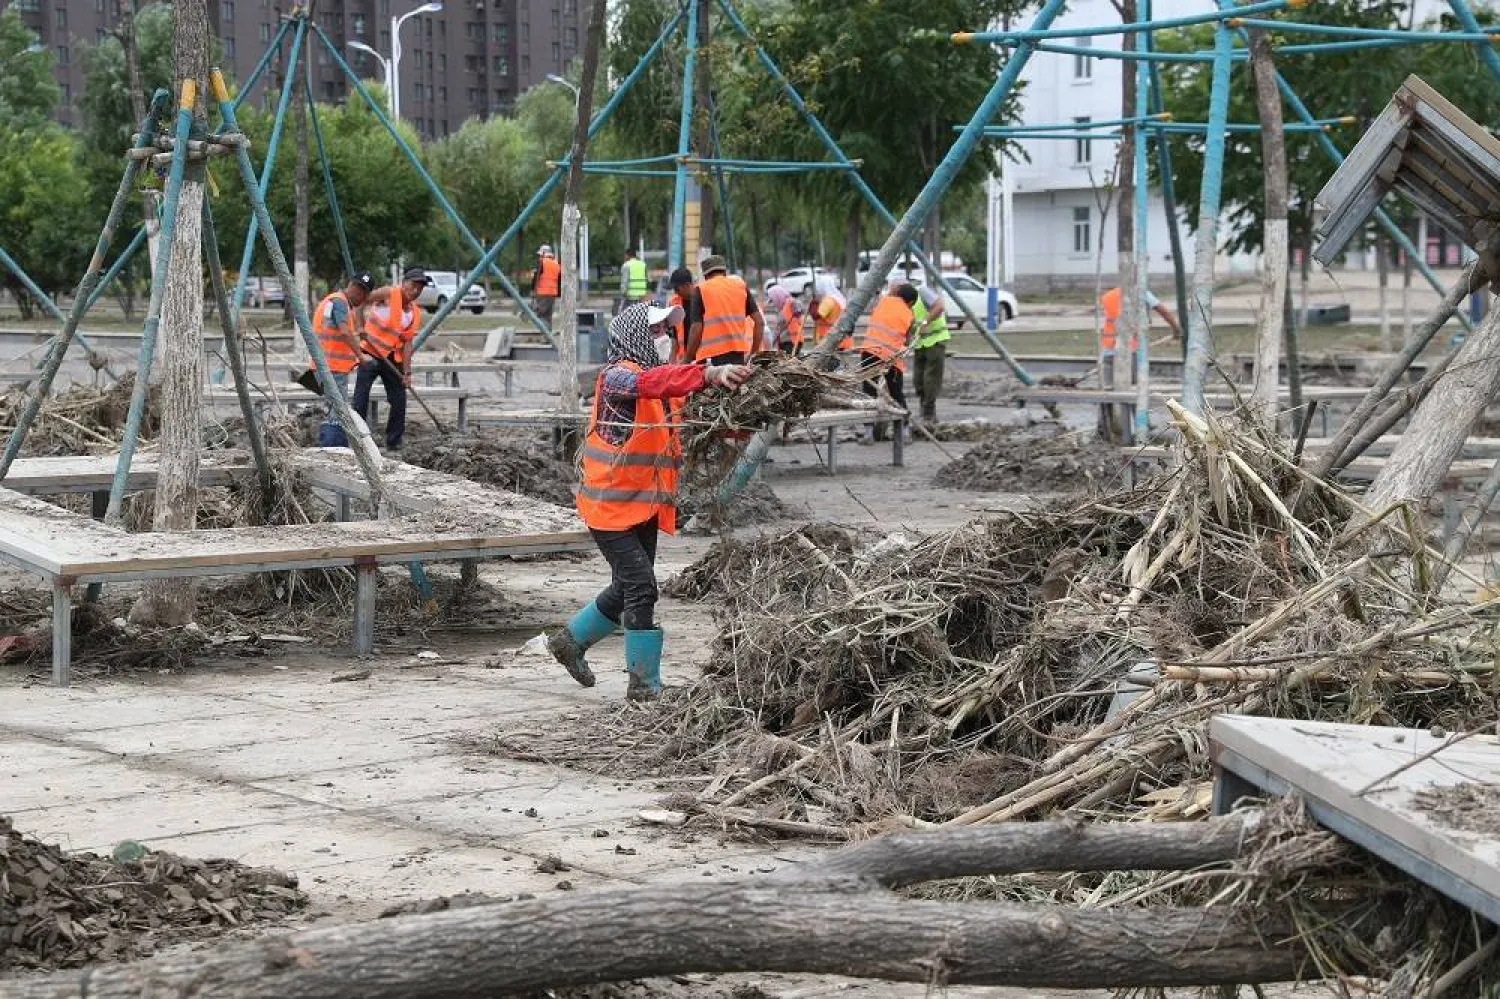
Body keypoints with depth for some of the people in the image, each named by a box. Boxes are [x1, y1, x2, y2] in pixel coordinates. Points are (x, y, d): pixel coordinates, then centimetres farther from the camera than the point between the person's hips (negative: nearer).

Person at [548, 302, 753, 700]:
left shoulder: (654, 374, 15)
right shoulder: (617, 377, -17)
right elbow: (655, 382, -36)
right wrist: (711, 373, -50)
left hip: (645, 507, 9)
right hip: (611, 505, -9)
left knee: (629, 589, 18)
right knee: (641, 589, -11)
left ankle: (570, 641, 37)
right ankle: (645, 683, -4)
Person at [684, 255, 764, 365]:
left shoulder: (700, 290, 4)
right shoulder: (741, 285, 13)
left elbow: (696, 328, -5)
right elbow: (759, 321, 8)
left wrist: (688, 359, 2)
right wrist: (754, 353, 15)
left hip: (711, 356, -3)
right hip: (738, 354, 3)